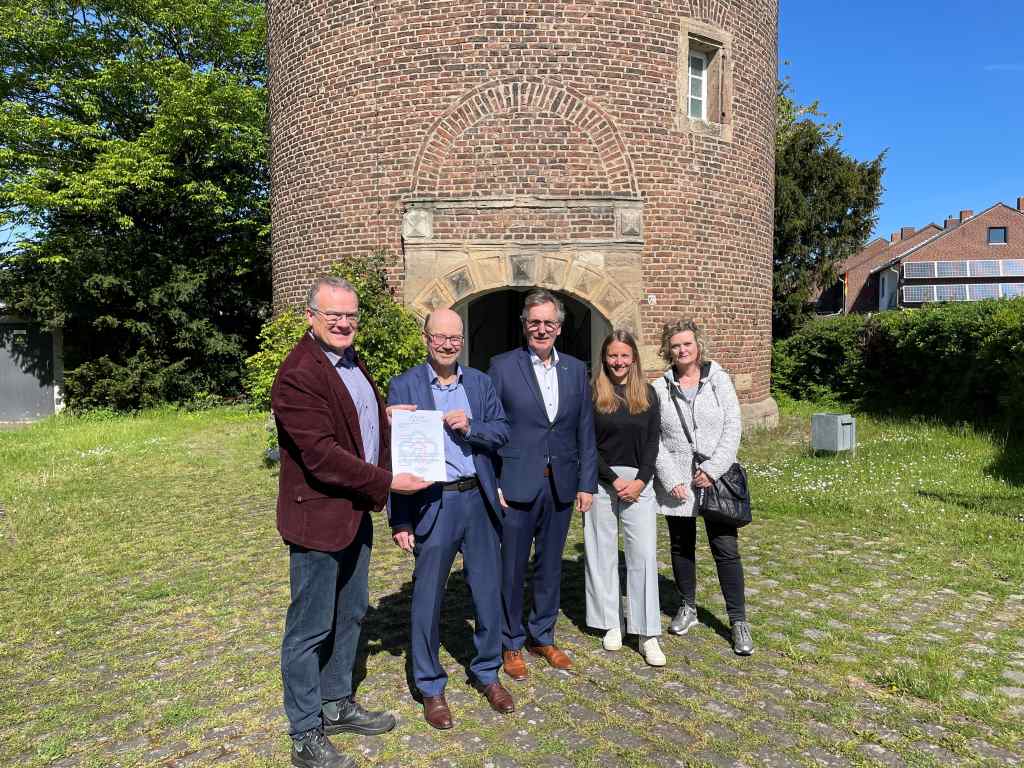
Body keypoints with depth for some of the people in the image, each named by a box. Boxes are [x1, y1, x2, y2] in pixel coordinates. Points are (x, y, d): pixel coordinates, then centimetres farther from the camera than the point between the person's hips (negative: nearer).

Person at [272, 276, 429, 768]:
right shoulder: (298, 375, -21)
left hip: (356, 512, 9)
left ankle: (336, 705, 40)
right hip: (319, 517, -9)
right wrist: (387, 483, -20)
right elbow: (322, 456, -25)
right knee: (311, 629, 6)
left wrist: (389, 414, 3)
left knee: (350, 615, 21)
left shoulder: (352, 362, 9)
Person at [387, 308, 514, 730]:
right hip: (432, 503, -3)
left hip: (479, 500, 4)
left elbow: (502, 433, 6)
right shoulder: (403, 386, -4)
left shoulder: (480, 382, 7)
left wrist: (470, 427, -16)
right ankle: (430, 686, 27)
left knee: (488, 591, 14)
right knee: (427, 597, 8)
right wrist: (399, 519, -9)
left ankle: (486, 672, 35)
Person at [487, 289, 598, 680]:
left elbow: (585, 431, 8)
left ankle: (542, 636, 34)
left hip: (561, 486, 4)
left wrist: (587, 483, 4)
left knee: (550, 566, 16)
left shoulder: (576, 370, 7)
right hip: (518, 485, -3)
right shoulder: (502, 366, -4)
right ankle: (511, 644, 25)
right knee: (512, 569, 7)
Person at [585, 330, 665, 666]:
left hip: (638, 482, 1)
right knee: (602, 552, 6)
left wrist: (640, 481, -8)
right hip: (601, 481, -1)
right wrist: (613, 479, -10)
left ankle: (648, 635, 4)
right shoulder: (592, 394, -1)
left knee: (644, 554, -3)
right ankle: (611, 624, 20)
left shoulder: (647, 393, 7)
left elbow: (653, 441, 4)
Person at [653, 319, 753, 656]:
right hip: (676, 482, 2)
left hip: (715, 480, -1)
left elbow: (732, 429, -4)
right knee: (681, 546, 13)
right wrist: (671, 479, -9)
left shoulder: (719, 380, 0)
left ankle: (739, 620, 10)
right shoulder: (660, 388, 1)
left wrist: (712, 469, -12)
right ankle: (688, 608, 30)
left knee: (726, 549, -1)